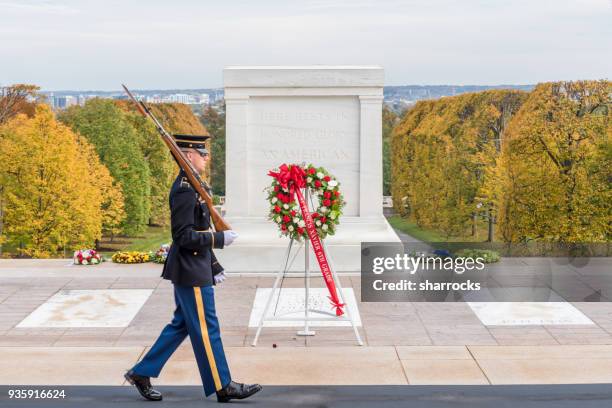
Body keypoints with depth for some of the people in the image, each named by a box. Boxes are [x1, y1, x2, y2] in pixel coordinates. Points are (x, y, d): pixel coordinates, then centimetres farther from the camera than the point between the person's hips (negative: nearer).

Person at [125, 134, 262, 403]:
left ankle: (141, 373, 22)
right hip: (192, 272, -10)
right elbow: (185, 236, -22)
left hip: (189, 269, 10)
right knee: (206, 328, -1)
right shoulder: (185, 189, -18)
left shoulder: (190, 185, 14)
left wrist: (213, 266, 20)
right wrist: (220, 238, -17)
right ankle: (222, 387, 7)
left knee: (181, 325, 16)